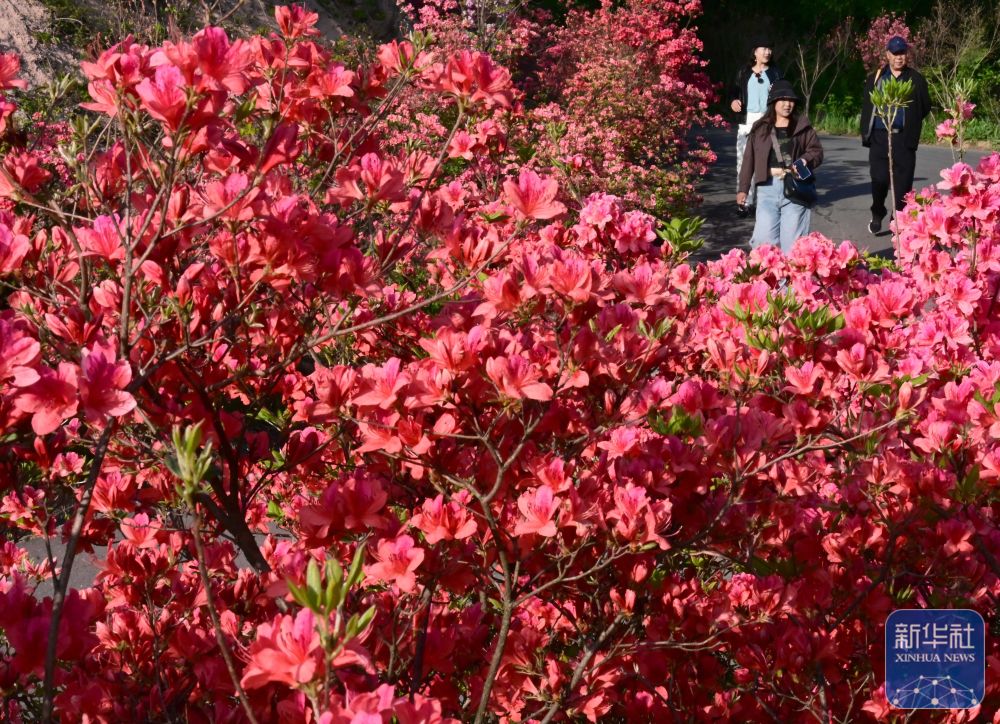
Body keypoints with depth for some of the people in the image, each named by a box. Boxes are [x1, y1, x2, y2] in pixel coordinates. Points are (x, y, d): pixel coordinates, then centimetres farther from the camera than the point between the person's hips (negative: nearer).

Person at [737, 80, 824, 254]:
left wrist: (804, 161, -13)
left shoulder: (803, 127, 7)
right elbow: (749, 159, 11)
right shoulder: (760, 128, 9)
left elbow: (817, 151, 9)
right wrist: (743, 188, 8)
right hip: (768, 187, 1)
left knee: (792, 241, -1)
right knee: (764, 238, -9)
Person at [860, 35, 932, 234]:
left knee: (903, 182, -1)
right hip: (879, 137, 1)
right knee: (879, 179, -2)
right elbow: (866, 107, 8)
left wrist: (910, 123, 4)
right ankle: (877, 215, 22)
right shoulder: (875, 79, 10)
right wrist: (866, 133, 1)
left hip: (904, 139, -1)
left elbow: (925, 107, 9)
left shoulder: (915, 80, 5)